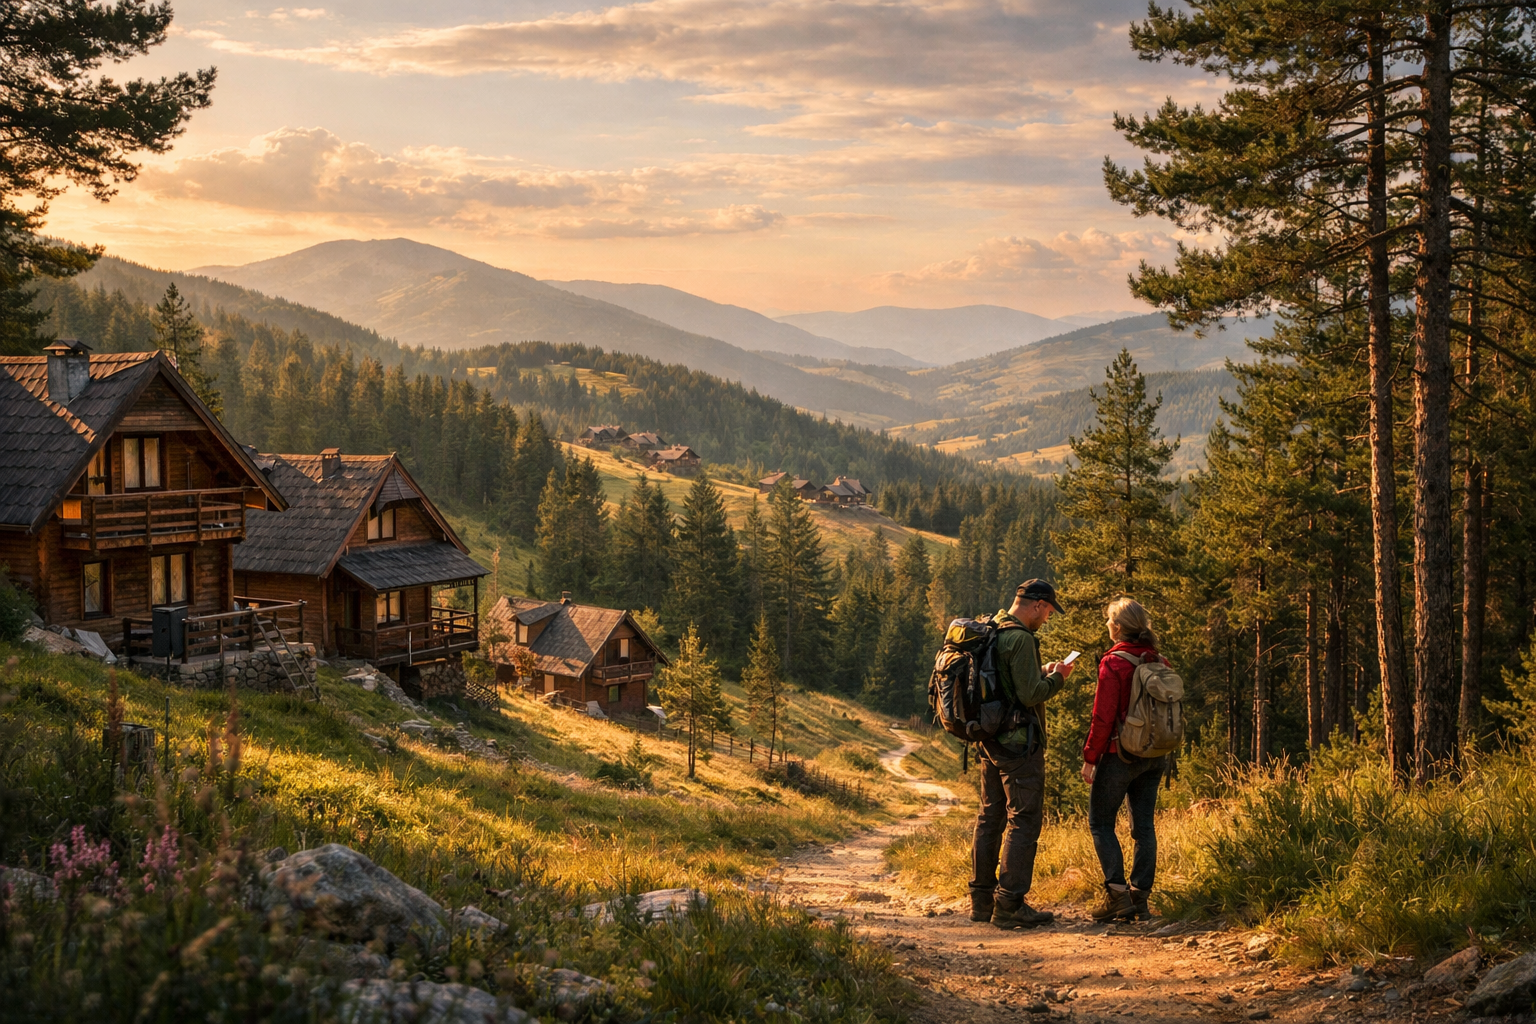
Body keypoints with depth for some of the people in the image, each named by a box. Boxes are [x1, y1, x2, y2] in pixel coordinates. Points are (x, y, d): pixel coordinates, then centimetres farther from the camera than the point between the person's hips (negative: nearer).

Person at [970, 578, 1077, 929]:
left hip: (990, 742, 10)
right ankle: (1010, 904, -6)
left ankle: (982, 900, 20)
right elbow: (1029, 695, -21)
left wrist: (1041, 674, 15)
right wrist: (1056, 678, -4)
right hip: (1018, 743, -10)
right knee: (1023, 821, -5)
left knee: (990, 818, 14)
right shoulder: (1021, 639, -17)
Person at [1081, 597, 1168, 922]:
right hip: (1154, 757, 6)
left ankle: (1118, 894, -6)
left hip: (1120, 755, -6)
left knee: (1101, 822, 3)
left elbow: (1103, 717, -15)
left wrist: (1090, 757, -8)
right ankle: (1140, 895, 11)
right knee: (1144, 825, 10)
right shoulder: (1160, 663, 5)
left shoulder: (1114, 663, -14)